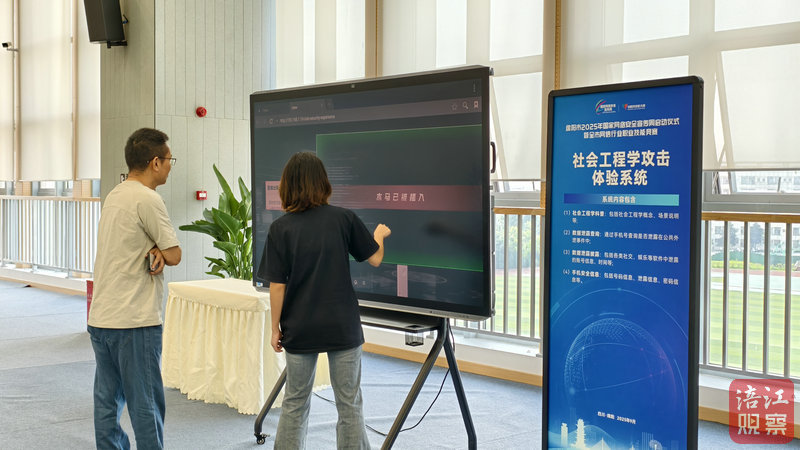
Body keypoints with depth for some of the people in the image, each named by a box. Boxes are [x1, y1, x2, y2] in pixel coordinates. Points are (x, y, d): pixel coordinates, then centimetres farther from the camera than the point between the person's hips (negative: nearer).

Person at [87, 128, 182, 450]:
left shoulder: (113, 196, 14)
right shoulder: (147, 199, -14)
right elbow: (175, 255, -11)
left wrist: (154, 250, -7)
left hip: (100, 318, 9)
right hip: (134, 321, -9)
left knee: (107, 401, 13)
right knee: (145, 404, -2)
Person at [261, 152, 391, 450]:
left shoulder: (280, 228, -7)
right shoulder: (344, 219, -7)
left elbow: (277, 286, -8)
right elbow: (375, 259, 4)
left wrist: (275, 328, 3)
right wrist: (380, 234, 24)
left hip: (299, 330, 1)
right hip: (343, 327, 0)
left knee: (294, 404, 16)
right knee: (349, 405, 11)